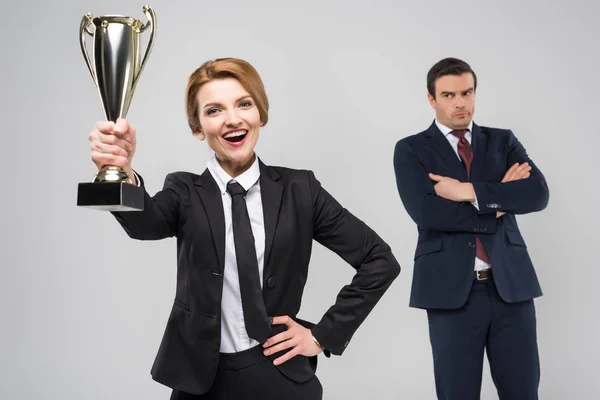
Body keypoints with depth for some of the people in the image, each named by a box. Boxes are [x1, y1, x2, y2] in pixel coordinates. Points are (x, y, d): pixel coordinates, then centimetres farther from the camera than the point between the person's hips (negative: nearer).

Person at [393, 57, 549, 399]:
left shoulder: (503, 141, 12)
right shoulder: (411, 150, 3)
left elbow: (538, 194, -5)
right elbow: (425, 211, -14)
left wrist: (470, 191, -14)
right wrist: (499, 200, -7)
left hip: (512, 285, 3)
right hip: (451, 289, -2)